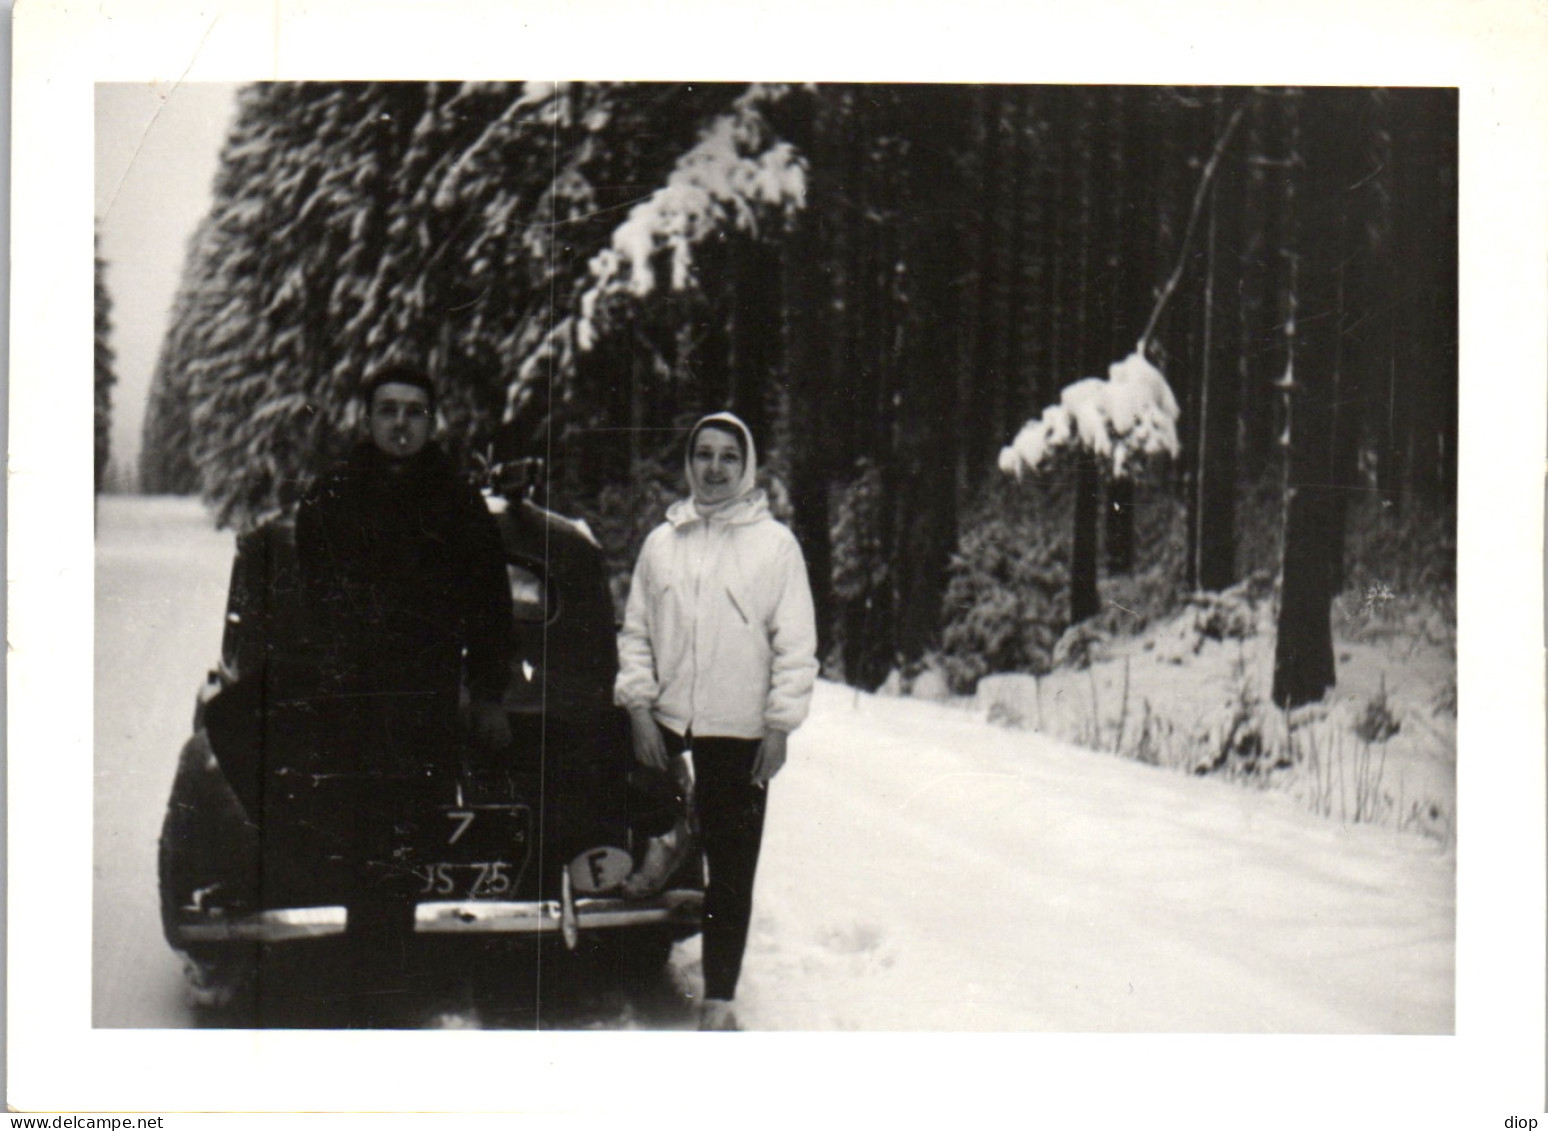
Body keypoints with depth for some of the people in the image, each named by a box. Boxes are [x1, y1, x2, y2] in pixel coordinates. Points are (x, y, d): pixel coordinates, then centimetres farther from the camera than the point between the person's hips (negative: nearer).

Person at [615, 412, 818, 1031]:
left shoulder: (775, 543, 2)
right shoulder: (662, 542, 11)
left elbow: (796, 645, 0)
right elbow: (635, 632, 13)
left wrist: (779, 725, -6)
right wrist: (639, 707, 1)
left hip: (740, 731, -2)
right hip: (666, 726, 2)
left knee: (730, 871, 1)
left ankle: (718, 999, 6)